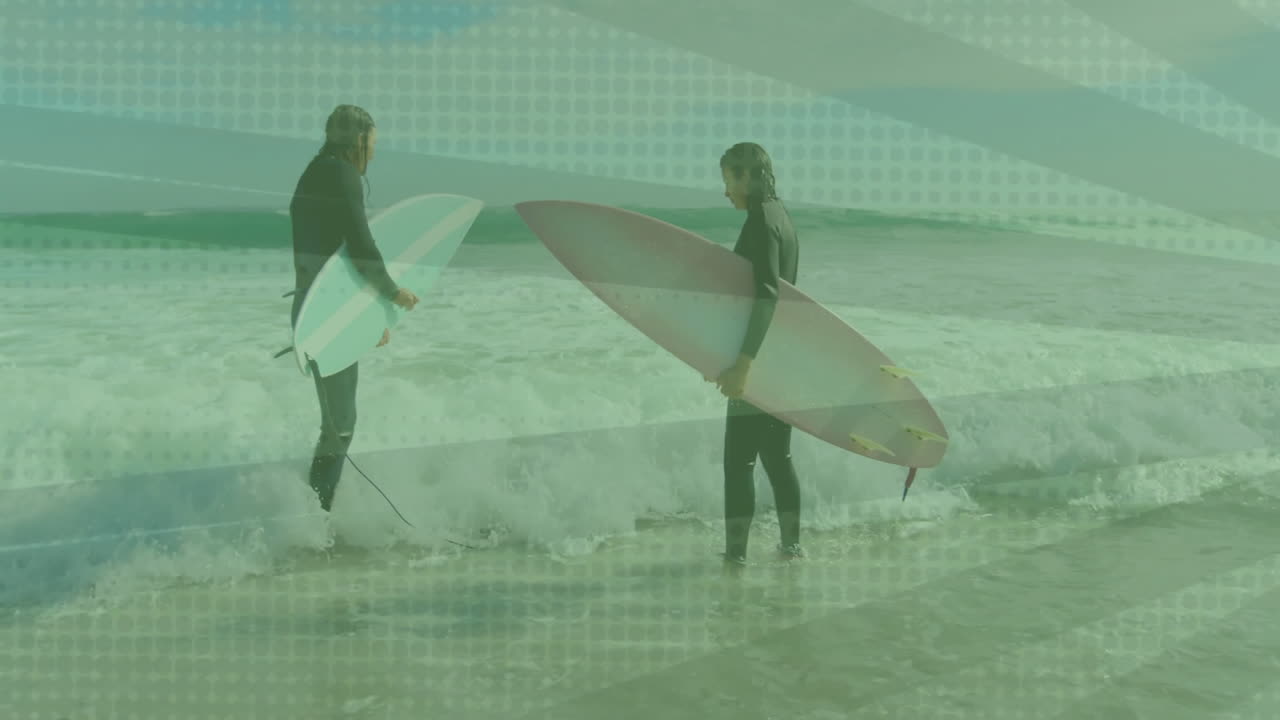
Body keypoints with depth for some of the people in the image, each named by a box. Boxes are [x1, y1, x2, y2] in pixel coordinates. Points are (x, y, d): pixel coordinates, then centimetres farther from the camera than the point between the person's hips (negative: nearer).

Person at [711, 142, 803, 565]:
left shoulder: (761, 223, -16)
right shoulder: (778, 216, 15)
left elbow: (767, 295, -26)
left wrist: (744, 362, -30)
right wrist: (730, 354, 24)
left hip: (761, 360, -10)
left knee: (739, 458, -3)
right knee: (777, 455, 16)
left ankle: (735, 550, 3)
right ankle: (791, 543, 23)